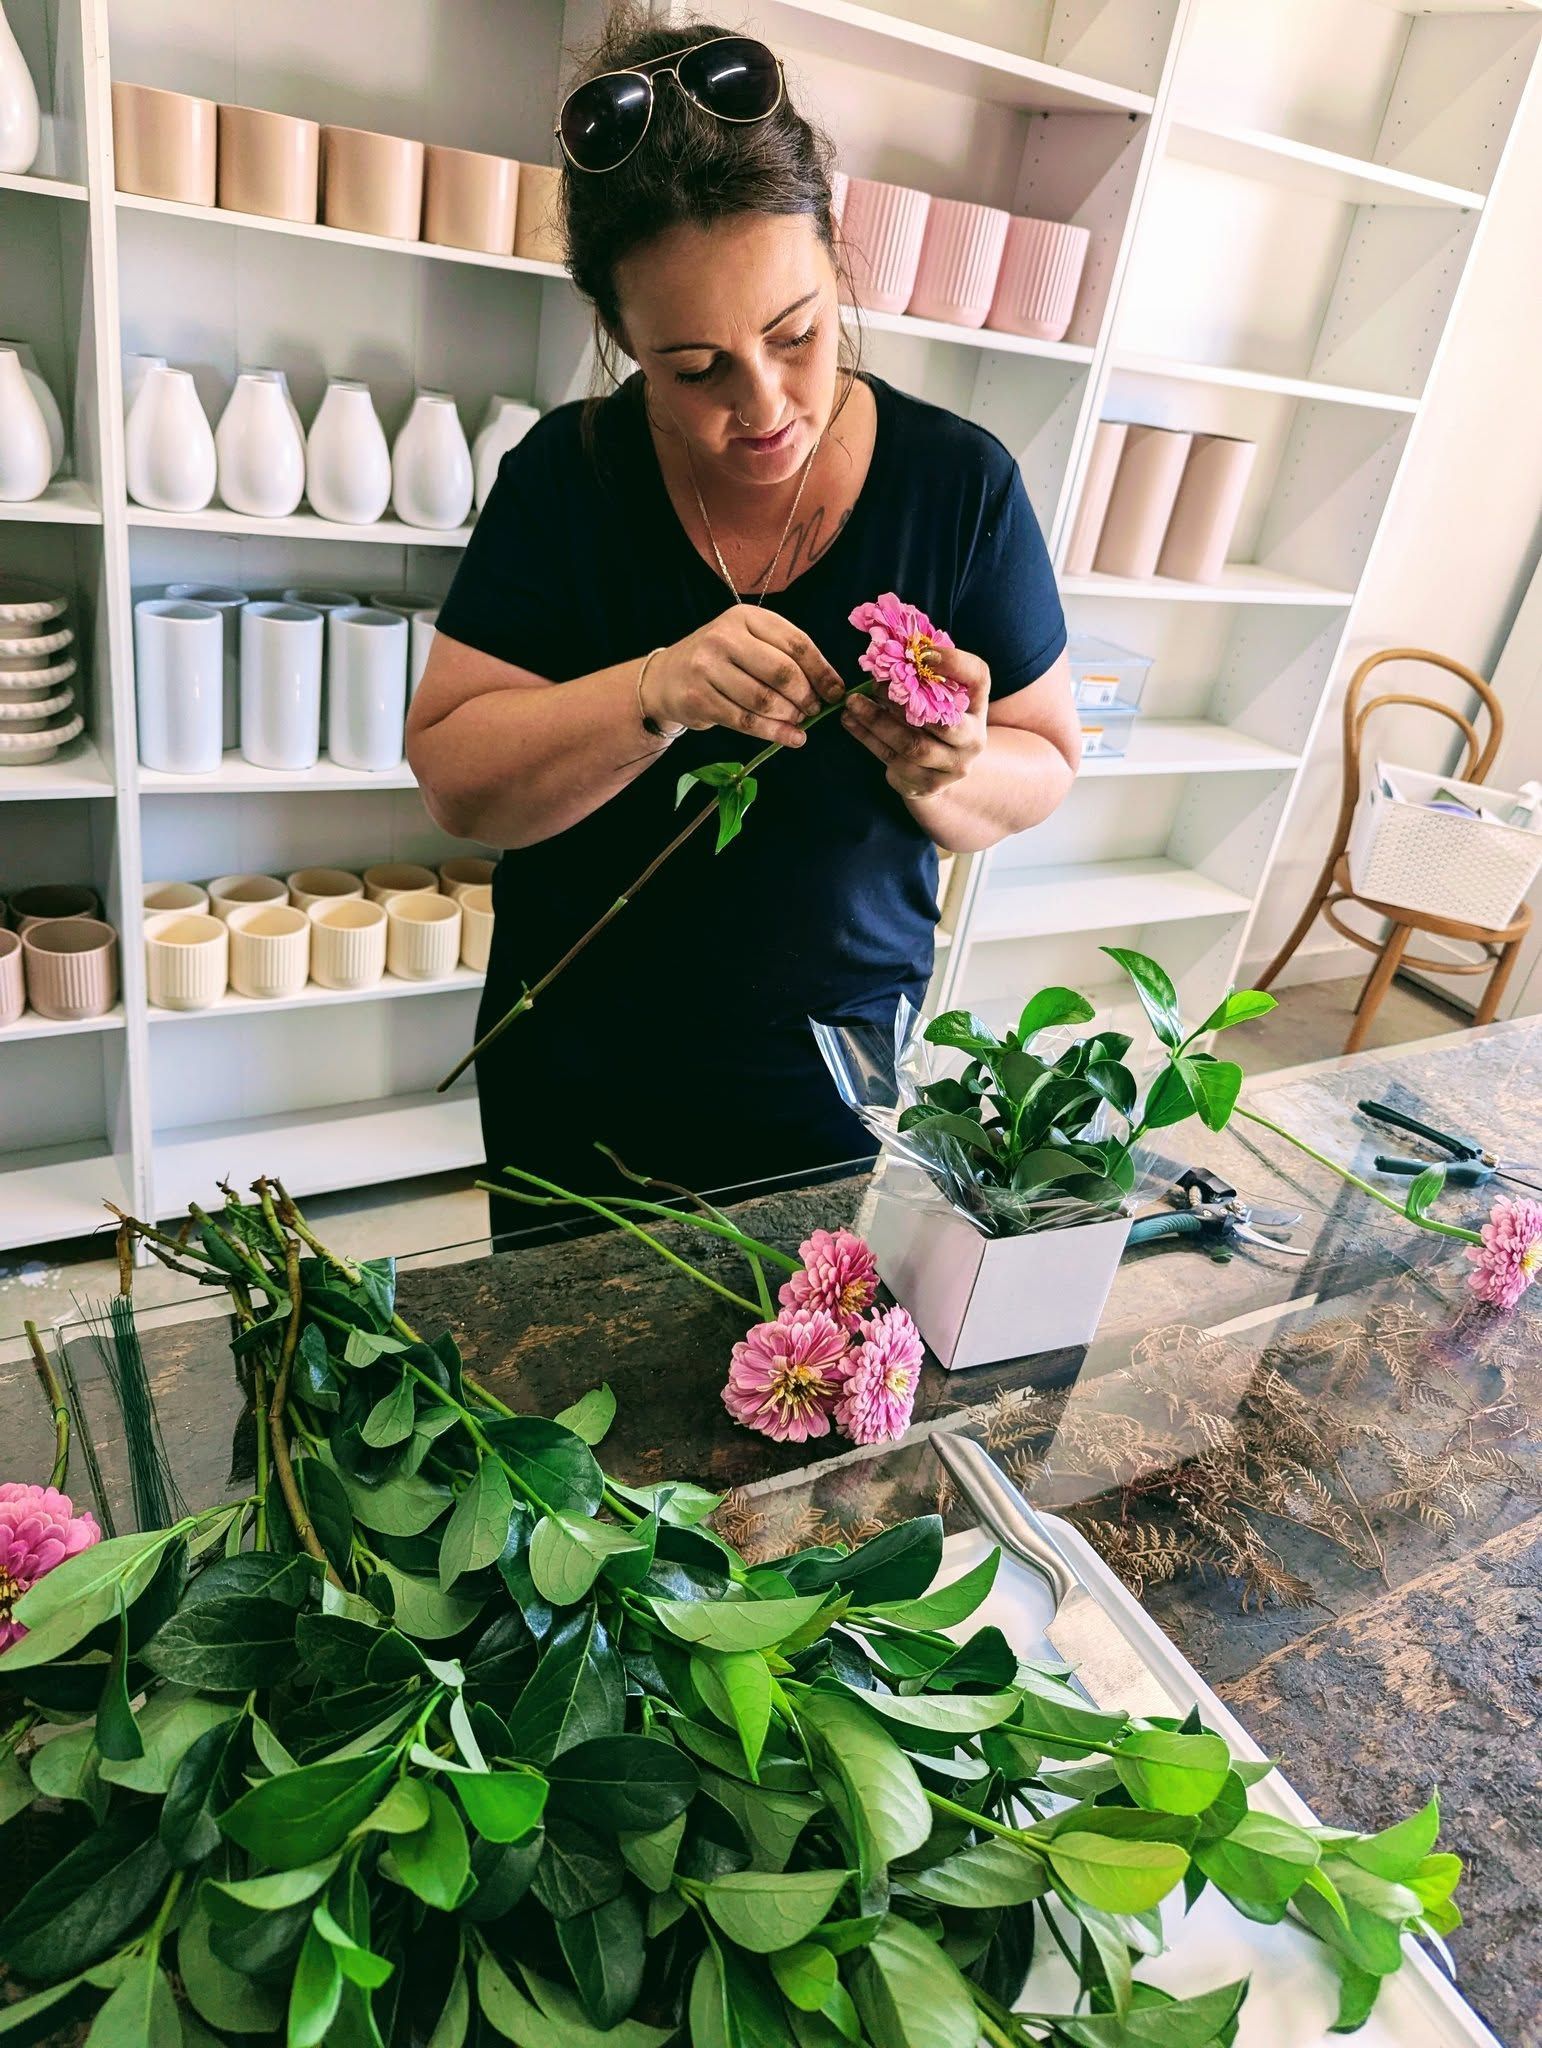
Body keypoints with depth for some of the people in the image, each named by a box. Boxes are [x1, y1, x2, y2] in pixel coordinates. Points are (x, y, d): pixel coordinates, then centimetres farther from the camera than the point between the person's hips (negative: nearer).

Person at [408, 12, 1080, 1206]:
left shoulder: (959, 482, -11)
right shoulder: (567, 477, -11)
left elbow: (1045, 767, -4)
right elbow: (452, 781, -14)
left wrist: (945, 775, -27)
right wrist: (654, 695, -31)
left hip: (837, 1092, 0)